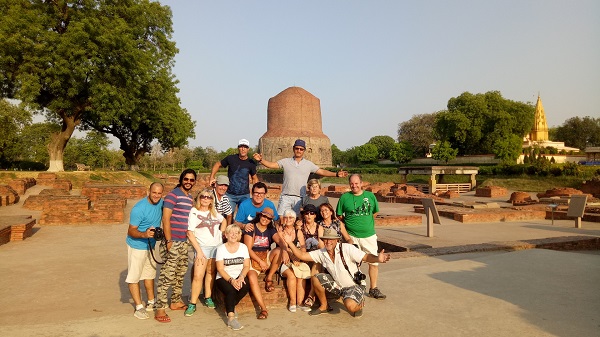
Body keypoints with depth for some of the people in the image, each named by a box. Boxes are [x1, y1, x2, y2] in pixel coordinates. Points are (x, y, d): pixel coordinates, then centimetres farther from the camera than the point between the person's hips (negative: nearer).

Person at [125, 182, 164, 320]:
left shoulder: (161, 203, -7)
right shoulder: (139, 209, -26)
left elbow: (164, 218, 14)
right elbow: (131, 231, -23)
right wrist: (144, 234, -40)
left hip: (150, 245, 8)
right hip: (136, 246, -7)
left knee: (150, 274, 18)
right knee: (134, 277, -1)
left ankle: (151, 303, 32)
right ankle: (139, 307, 6)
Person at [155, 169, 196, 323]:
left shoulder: (190, 198, 14)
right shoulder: (173, 195, -11)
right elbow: (166, 219, -15)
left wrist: (188, 239, 15)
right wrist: (169, 241, -18)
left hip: (184, 242, 9)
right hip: (173, 241, -9)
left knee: (181, 273, 18)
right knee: (167, 275, -8)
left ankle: (176, 301, 32)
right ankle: (160, 309, -2)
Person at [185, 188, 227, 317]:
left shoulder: (214, 212, 7)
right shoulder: (194, 212, -7)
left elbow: (224, 221, 26)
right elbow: (190, 233, -10)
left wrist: (221, 233, 9)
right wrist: (199, 251, -14)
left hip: (217, 246, 4)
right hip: (202, 247, -4)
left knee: (211, 272, 10)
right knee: (198, 276, -10)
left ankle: (208, 298, 24)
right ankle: (192, 304, -1)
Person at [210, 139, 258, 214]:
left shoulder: (251, 163, -1)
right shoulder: (231, 158, -5)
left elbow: (254, 178, 10)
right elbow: (218, 164, 10)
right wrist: (212, 178, -2)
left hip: (245, 196, 1)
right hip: (230, 195, -1)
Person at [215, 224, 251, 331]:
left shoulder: (243, 247, 5)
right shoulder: (221, 248, -3)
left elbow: (246, 266, -1)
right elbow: (220, 269, -9)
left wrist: (241, 277, -21)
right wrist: (231, 280, -24)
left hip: (239, 276, 3)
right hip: (223, 278, -2)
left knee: (245, 286, -28)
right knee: (231, 290, -33)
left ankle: (229, 308, -5)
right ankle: (231, 317, -27)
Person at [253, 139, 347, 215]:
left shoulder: (309, 164, 9)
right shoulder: (286, 161, 7)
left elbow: (322, 172, 6)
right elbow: (271, 165, 0)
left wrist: (336, 174, -5)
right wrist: (261, 160, -16)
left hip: (300, 198, 1)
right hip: (286, 197, 0)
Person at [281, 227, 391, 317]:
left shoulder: (347, 248, -21)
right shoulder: (322, 253, -5)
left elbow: (366, 257, -28)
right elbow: (302, 255, -6)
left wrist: (377, 258, -50)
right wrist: (290, 243, -18)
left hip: (354, 285, -5)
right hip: (338, 285, 6)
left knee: (350, 306, -32)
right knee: (316, 279, -10)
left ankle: (359, 304, 7)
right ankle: (323, 306, 12)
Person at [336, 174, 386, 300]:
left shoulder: (370, 196, 4)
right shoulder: (344, 197, -1)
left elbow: (375, 212, 16)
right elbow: (339, 216, 7)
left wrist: (365, 222, 12)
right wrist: (350, 224, 4)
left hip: (369, 235, 2)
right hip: (352, 236, -2)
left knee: (374, 262, 4)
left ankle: (373, 289, 19)